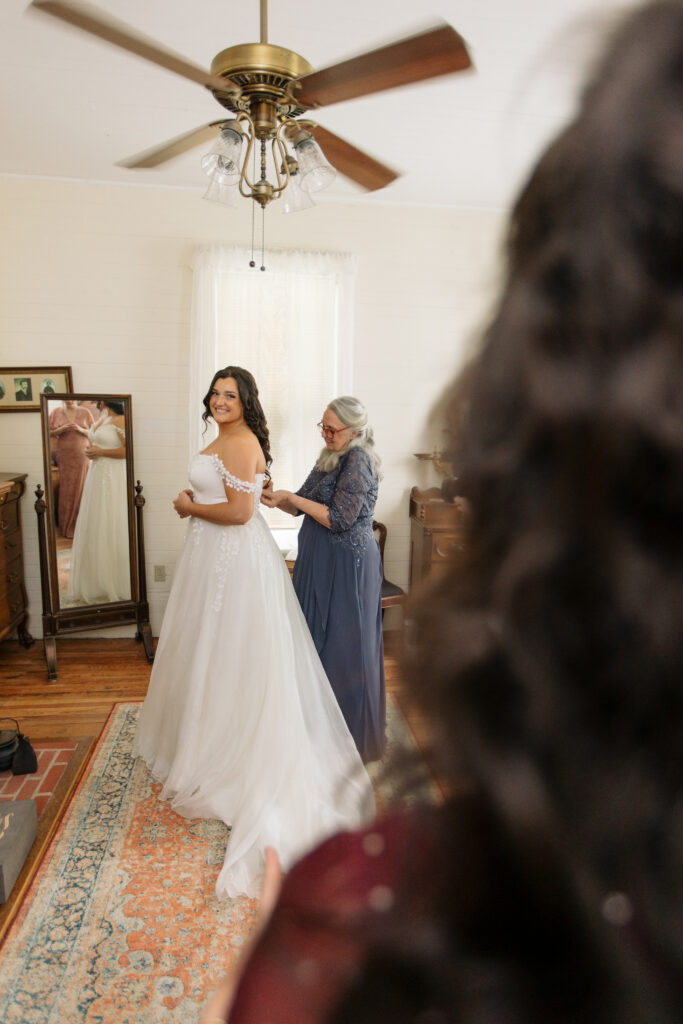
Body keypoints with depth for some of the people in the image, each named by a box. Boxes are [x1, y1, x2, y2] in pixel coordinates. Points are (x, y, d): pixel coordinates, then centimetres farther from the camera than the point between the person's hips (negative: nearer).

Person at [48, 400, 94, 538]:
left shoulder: (85, 413, 6)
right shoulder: (56, 412, 7)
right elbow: (49, 433, 8)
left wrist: (80, 429, -12)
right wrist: (61, 430, -12)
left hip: (82, 457, 0)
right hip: (64, 457, 0)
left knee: (80, 490, -1)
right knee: (65, 491, -1)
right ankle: (66, 528, 6)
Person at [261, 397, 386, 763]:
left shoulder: (358, 460, -16)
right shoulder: (330, 457, 11)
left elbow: (339, 519, -21)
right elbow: (302, 507, 13)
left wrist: (291, 497, -17)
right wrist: (277, 499, -8)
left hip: (347, 566, -9)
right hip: (320, 561, 9)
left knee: (344, 645, 2)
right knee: (317, 637, 16)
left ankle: (352, 735, 20)